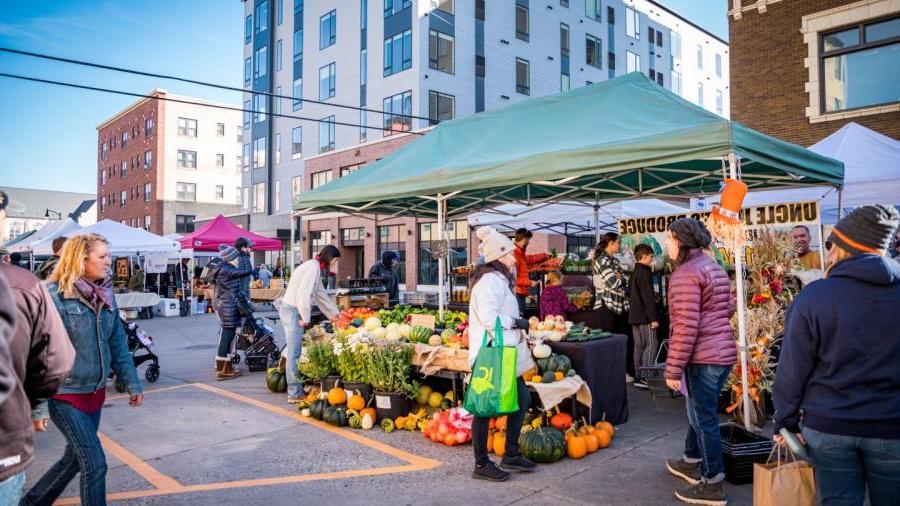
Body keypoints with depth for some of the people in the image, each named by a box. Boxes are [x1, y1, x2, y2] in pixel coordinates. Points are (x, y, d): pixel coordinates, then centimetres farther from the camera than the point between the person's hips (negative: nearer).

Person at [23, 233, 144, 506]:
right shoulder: (55, 296, -16)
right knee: (94, 462, -4)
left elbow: (118, 344, 9)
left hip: (95, 392, 7)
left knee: (75, 458, 19)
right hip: (65, 395, -7)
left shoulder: (105, 295, 3)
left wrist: (132, 383, 9)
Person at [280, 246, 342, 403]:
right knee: (294, 354, -7)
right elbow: (303, 294, -20)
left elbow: (321, 294, 26)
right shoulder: (313, 267, -13)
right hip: (292, 310, -10)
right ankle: (294, 394, -4)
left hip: (292, 310, 10)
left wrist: (335, 313, 30)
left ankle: (295, 391, 17)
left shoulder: (316, 268, 18)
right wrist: (306, 317, -15)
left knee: (294, 353, 12)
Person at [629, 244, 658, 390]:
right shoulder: (644, 273, -14)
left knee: (639, 346, 11)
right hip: (644, 317, -10)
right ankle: (645, 377, -10)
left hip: (634, 316, 10)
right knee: (650, 345, -7)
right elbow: (648, 297, -19)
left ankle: (639, 377, 13)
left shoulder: (634, 273, 15)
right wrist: (653, 318, -19)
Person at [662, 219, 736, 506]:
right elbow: (729, 308, 21)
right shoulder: (715, 268, 13)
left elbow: (686, 326, -21)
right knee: (699, 411, 22)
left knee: (704, 418, 1)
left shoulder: (686, 273, -17)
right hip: (724, 352, 10)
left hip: (703, 356, -10)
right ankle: (692, 462, 37)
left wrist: (673, 368, -18)